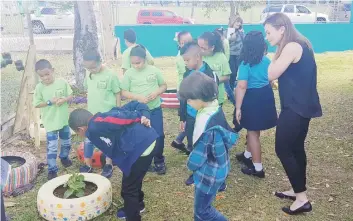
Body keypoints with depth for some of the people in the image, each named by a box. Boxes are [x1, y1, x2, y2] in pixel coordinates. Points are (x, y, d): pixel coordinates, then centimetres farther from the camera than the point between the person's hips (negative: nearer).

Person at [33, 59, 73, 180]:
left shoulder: (62, 82, -9)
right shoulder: (39, 87, -11)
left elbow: (70, 95, 0)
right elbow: (36, 104, -8)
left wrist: (64, 100, -20)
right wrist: (50, 102, -21)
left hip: (64, 119, 3)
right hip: (50, 122, -2)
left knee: (66, 142, 21)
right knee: (52, 147, 0)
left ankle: (64, 157, 48)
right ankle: (52, 169, 12)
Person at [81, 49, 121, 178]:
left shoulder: (111, 75, -14)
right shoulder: (88, 76, 2)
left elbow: (118, 94, -8)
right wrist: (88, 110, 17)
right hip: (92, 115, 5)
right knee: (88, 140, 10)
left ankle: (108, 165, 26)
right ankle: (87, 165, 25)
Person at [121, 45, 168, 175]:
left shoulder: (154, 70, -3)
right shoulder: (129, 73, -5)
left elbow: (164, 85, 6)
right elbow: (124, 92, -3)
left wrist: (156, 92, -15)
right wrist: (138, 97, -18)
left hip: (155, 109, 1)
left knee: (159, 135, 4)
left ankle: (159, 162, 22)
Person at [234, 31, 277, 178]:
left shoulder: (245, 64, -18)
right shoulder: (266, 60, 1)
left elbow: (241, 87, -23)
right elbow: (270, 79, 13)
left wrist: (238, 108, -19)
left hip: (252, 99, -7)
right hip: (266, 96, 7)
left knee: (253, 133, 4)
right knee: (253, 130, 23)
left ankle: (258, 168, 12)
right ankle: (247, 155, 42)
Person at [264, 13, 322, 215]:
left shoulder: (292, 47, -18)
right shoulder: (299, 44, 13)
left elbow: (272, 74, -16)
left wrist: (277, 54, -4)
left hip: (295, 107, -10)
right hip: (302, 105, 10)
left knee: (283, 150, -2)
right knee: (296, 148, 17)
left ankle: (302, 198, 6)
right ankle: (299, 191, 29)